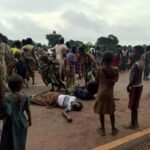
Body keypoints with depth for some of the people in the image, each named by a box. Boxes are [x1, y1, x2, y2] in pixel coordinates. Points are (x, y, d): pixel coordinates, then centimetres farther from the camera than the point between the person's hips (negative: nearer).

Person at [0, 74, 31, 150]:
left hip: (11, 124, -3)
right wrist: (29, 120, 16)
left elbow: (8, 113, -27)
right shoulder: (25, 97, -8)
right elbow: (28, 110, 2)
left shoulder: (7, 98, -18)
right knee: (20, 143, 19)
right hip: (22, 123, 3)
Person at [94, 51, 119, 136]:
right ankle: (113, 129, 31)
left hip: (102, 93, -2)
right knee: (111, 112, 19)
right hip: (110, 94, 3)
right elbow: (116, 80, 6)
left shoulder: (100, 70, -14)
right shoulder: (116, 70, -7)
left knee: (101, 112, 11)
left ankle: (103, 130, 22)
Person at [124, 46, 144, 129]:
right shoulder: (141, 62, 6)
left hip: (135, 87, -9)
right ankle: (136, 123, 30)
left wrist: (128, 86, -10)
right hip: (139, 85, 9)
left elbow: (133, 79, -24)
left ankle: (133, 125, 15)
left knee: (133, 106, 3)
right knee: (135, 106, 19)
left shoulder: (136, 64, -24)